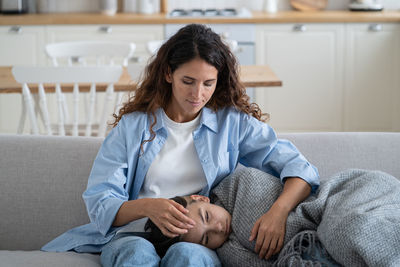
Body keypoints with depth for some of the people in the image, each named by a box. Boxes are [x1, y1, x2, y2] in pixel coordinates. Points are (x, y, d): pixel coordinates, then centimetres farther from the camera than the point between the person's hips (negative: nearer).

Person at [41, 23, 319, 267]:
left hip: (201, 243, 0)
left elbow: (300, 169, 3)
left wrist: (278, 211, -19)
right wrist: (145, 207, -21)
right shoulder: (132, 126, 9)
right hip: (135, 235, 0)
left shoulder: (234, 123, 9)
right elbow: (100, 205, 2)